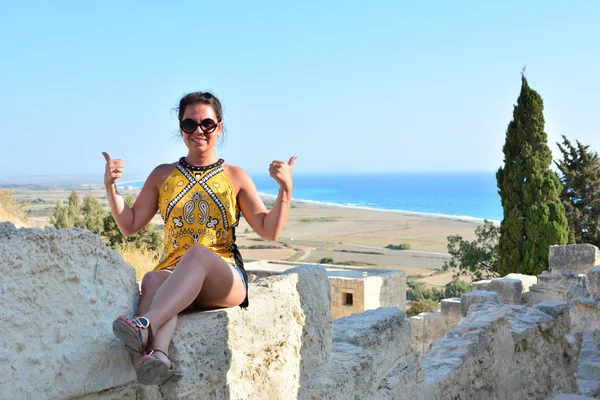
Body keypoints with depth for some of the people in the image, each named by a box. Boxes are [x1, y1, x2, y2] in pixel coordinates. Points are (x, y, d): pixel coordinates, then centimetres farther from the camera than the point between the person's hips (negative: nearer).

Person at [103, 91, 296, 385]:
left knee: (199, 251, -37)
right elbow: (130, 225, 18)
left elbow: (269, 231, 8)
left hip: (225, 279, -2)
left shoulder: (235, 177, 12)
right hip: (173, 271, 2)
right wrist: (111, 186, 5)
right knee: (154, 279, -36)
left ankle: (146, 326, -53)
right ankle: (157, 356, -60)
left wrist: (285, 189, -6)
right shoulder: (163, 175, 17)